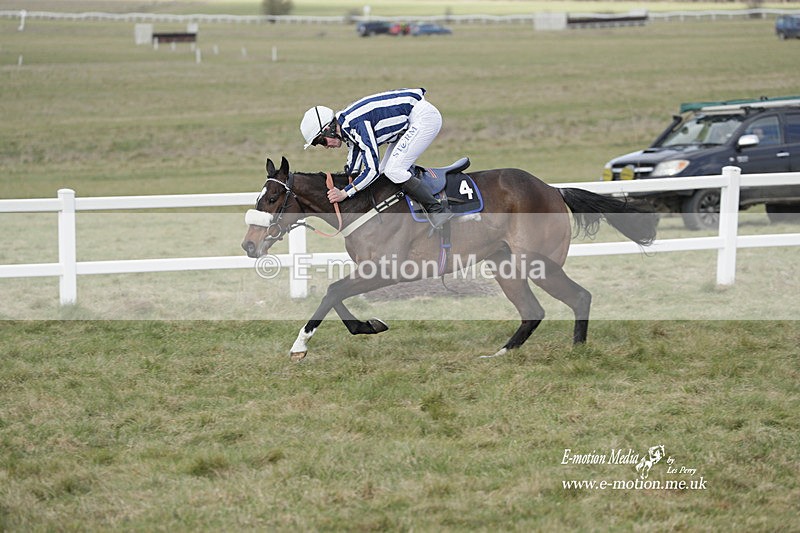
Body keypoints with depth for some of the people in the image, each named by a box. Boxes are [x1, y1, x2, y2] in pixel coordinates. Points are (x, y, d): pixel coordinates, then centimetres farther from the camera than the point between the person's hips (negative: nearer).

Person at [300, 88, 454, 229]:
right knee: (385, 170, 4)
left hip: (424, 117, -10)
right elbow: (353, 170, 14)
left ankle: (437, 210, -14)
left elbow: (372, 169, -28)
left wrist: (344, 193, -22)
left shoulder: (356, 124, -26)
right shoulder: (347, 127, 4)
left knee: (393, 171, -17)